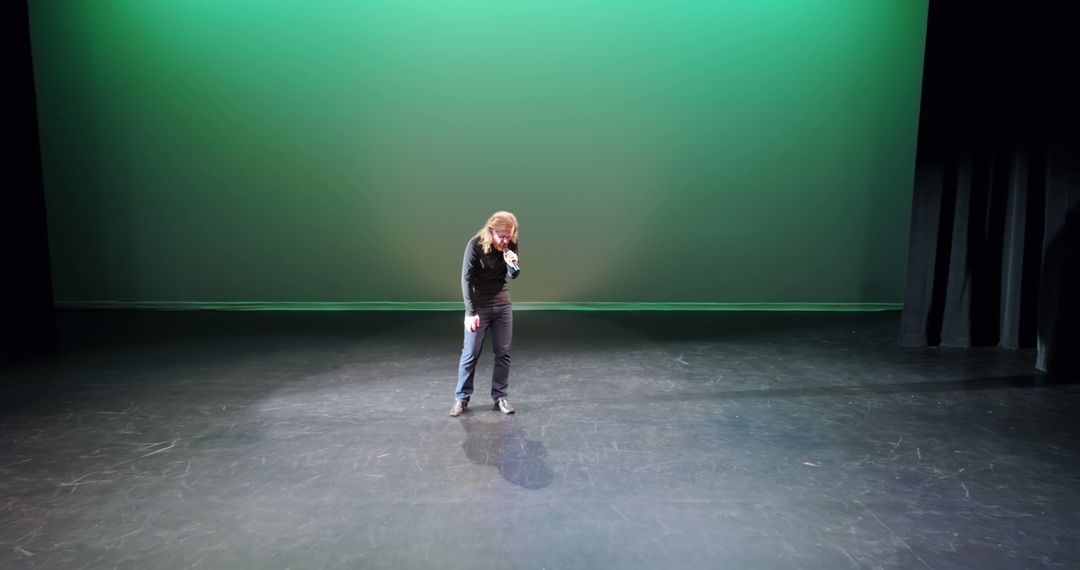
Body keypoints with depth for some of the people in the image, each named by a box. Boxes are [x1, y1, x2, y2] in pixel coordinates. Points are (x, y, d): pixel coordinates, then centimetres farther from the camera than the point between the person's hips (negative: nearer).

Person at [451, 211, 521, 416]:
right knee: (470, 353, 0)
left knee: (503, 352, 4)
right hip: (479, 305, -3)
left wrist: (513, 265, -22)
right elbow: (466, 279, -15)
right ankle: (461, 399, 12)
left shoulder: (511, 245, -6)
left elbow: (513, 276, 2)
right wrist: (470, 312, -18)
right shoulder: (475, 244, -18)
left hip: (502, 304, 4)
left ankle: (500, 397, 14)